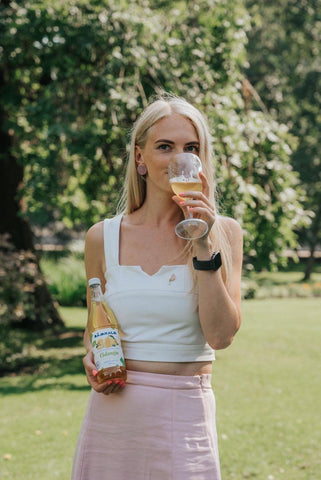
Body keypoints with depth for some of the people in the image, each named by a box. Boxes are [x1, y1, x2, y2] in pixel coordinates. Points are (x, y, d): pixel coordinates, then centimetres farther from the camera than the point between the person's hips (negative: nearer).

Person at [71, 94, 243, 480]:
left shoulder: (223, 232, -2)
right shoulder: (102, 238, 3)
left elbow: (220, 335, -12)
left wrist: (202, 245, -15)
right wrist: (92, 359, -4)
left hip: (184, 415, -1)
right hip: (113, 409, 2)